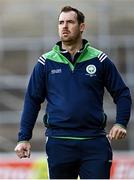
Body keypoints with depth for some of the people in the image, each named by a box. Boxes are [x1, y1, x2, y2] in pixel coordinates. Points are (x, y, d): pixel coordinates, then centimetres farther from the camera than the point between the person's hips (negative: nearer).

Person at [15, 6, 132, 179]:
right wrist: (24, 138, 3)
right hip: (59, 143, 1)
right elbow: (32, 100, 8)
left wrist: (120, 123, -6)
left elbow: (122, 93, 9)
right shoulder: (45, 62, 5)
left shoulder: (100, 60, 4)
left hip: (95, 144, -1)